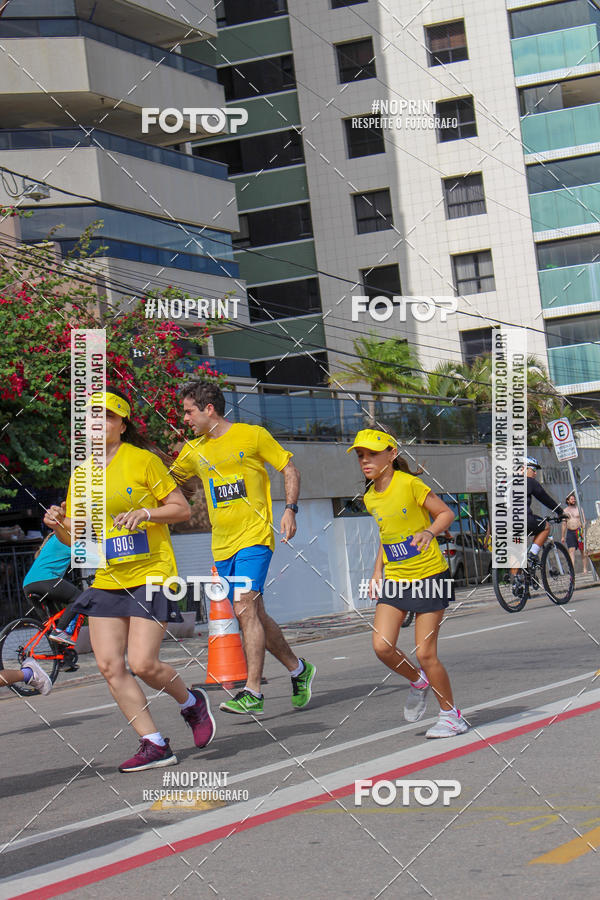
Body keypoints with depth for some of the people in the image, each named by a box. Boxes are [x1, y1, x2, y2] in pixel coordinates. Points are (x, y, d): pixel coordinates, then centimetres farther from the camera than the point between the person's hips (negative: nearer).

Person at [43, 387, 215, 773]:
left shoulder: (143, 460, -6)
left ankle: (192, 703, 18)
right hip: (107, 581, 6)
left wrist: (145, 513, -19)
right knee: (109, 665, -4)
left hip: (150, 575, -6)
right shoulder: (81, 473, 10)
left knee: (142, 663, -13)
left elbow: (182, 509, -4)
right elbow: (76, 537, 16)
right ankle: (154, 744, 5)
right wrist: (58, 524, -5)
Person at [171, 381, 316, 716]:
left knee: (245, 607, -18)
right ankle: (299, 669, 27)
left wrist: (290, 509, -11)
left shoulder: (252, 435, -3)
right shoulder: (194, 450, 11)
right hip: (223, 545, 6)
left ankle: (253, 693, -18)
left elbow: (290, 470, 2)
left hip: (255, 537, -6)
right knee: (255, 615, 9)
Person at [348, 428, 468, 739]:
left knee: (425, 654, -6)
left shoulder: (409, 484, -13)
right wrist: (378, 571, 13)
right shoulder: (370, 498, 6)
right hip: (394, 579, 6)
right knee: (382, 646, -9)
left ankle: (451, 715, 13)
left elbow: (446, 514, -7)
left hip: (428, 576, -6)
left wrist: (428, 532, -26)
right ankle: (418, 682, 21)